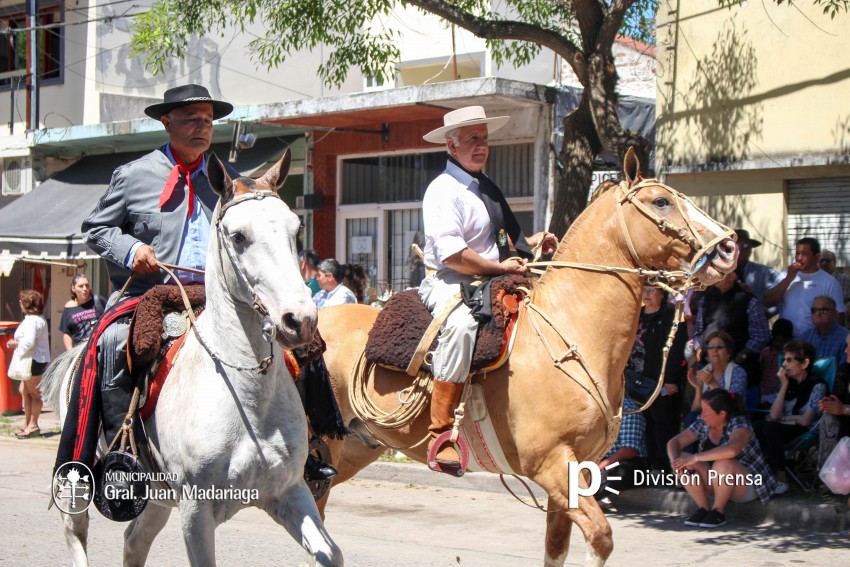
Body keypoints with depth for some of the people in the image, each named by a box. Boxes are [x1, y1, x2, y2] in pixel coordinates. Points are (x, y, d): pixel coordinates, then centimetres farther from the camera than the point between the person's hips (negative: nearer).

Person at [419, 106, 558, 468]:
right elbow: (451, 254, -21)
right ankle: (440, 435, -39)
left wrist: (530, 243, 10)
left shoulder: (485, 187, 18)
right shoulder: (443, 190, -10)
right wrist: (502, 268, -16)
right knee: (462, 325, -39)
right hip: (448, 284, -10)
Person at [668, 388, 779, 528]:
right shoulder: (702, 425, -1)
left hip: (747, 486, -6)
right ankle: (704, 509, -9)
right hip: (715, 484, 6)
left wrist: (695, 457, -41)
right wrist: (674, 459, -24)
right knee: (683, 461, -14)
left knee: (723, 464, -37)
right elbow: (674, 442, 0)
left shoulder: (739, 424, -20)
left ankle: (718, 511, -15)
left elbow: (731, 450, -42)